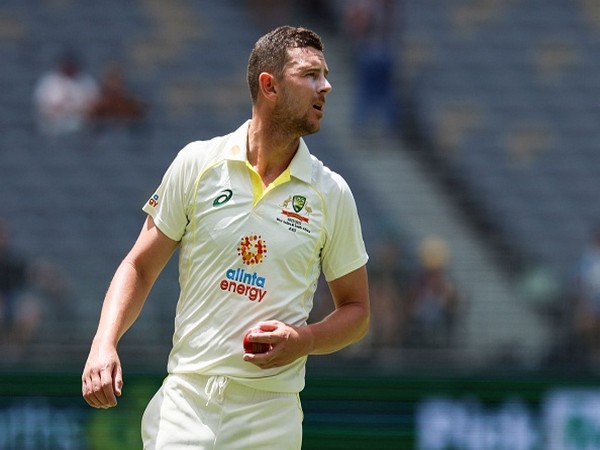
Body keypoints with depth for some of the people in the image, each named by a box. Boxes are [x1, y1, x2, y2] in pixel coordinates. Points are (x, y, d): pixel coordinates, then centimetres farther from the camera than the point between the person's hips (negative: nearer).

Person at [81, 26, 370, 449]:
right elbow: (140, 267, 7)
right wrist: (104, 343, -9)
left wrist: (303, 340, -10)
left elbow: (356, 311, 10)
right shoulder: (197, 164, 1)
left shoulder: (332, 193, 3)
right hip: (185, 400, -1)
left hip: (270, 414, 1)